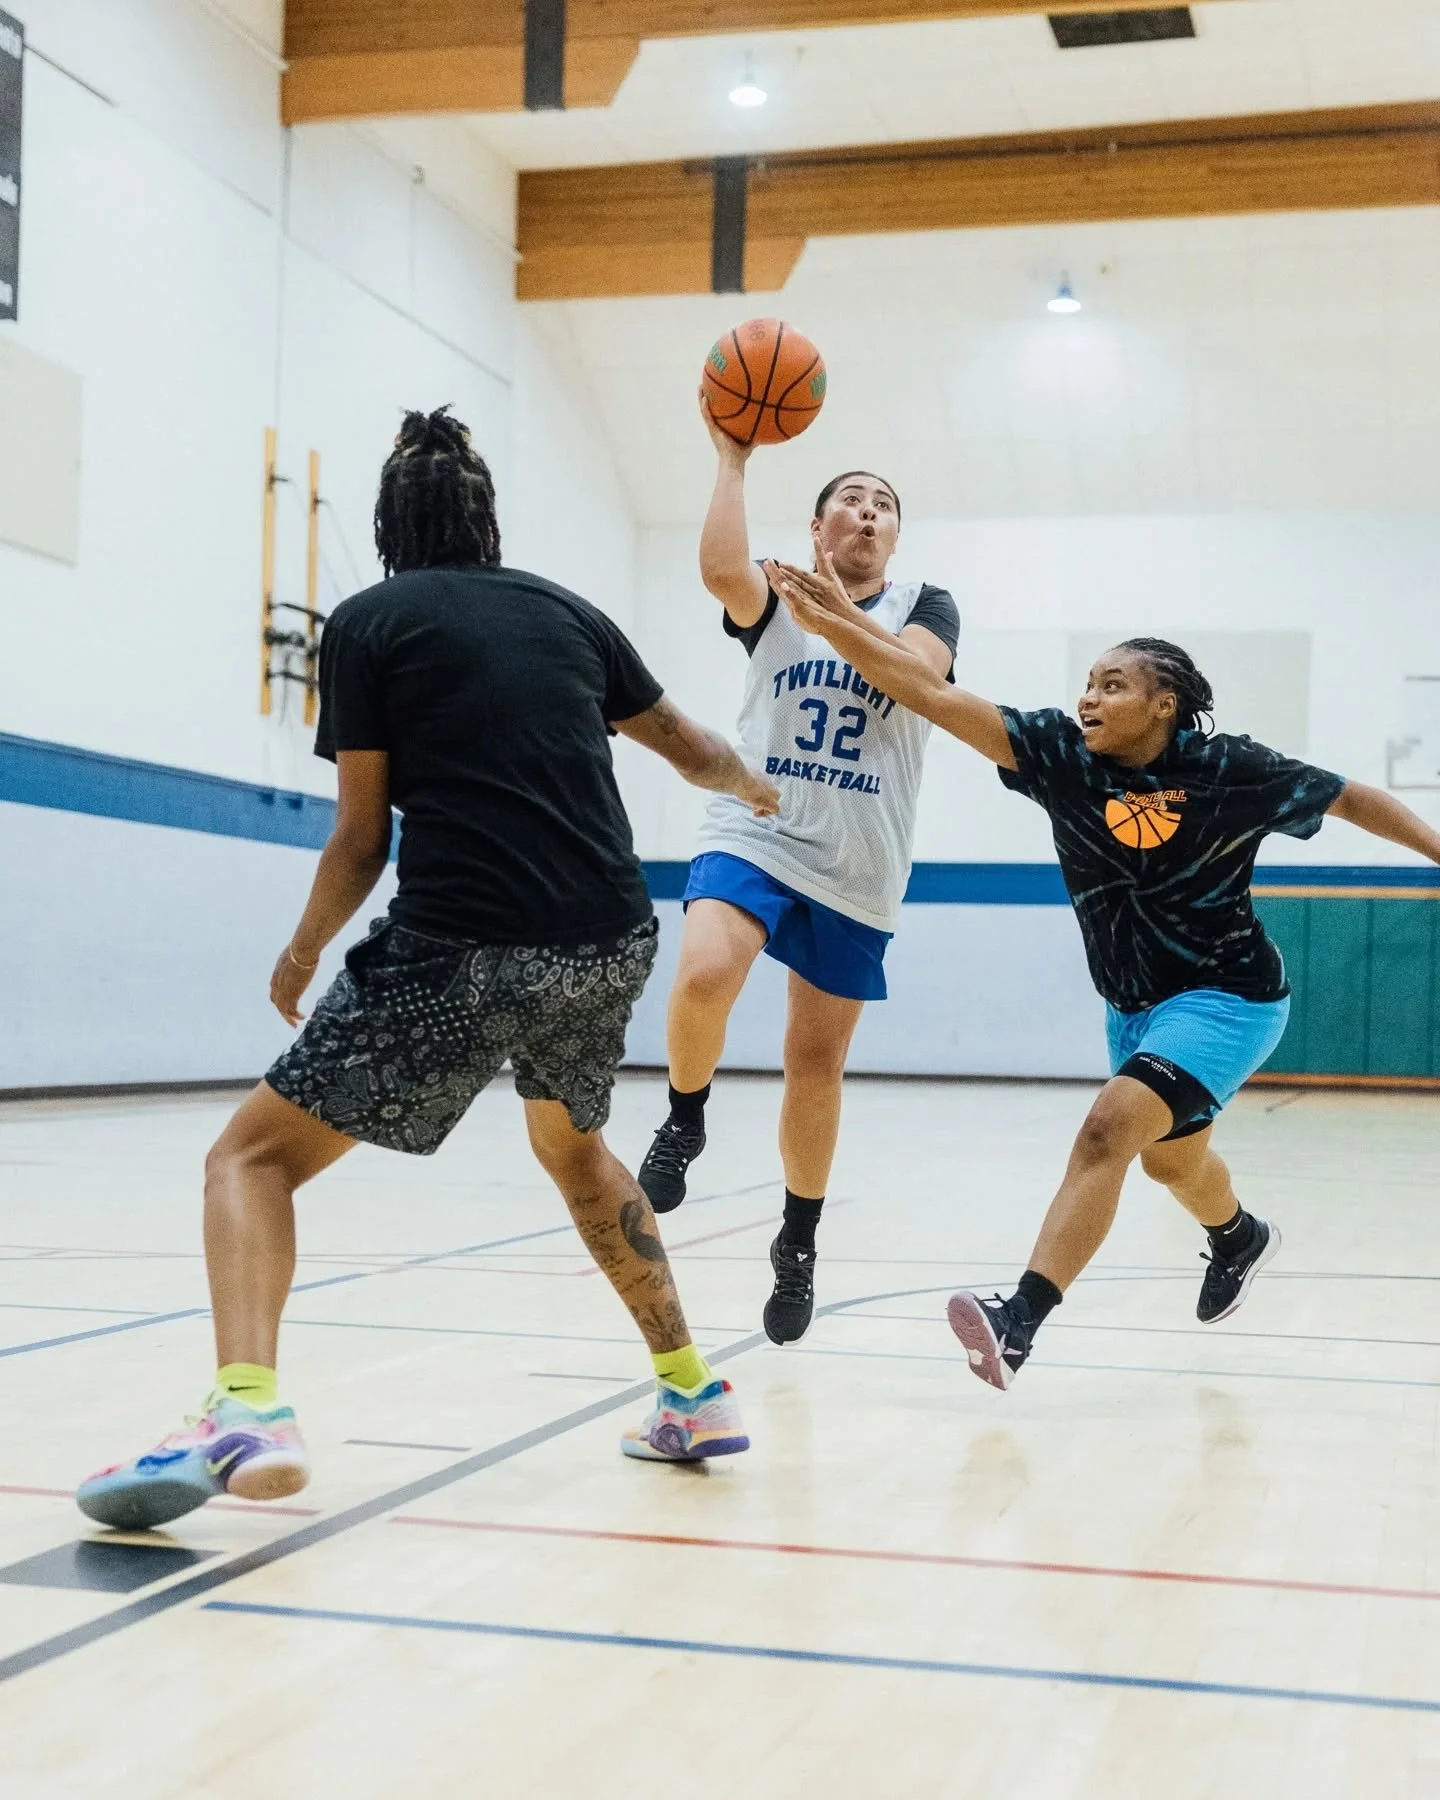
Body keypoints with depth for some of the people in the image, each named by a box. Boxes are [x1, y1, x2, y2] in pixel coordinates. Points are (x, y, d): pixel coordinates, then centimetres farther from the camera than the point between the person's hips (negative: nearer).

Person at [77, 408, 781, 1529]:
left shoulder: (367, 624, 4)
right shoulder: (565, 611, 16)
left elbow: (361, 841, 3)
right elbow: (688, 748, 30)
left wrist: (301, 955, 21)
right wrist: (753, 786, 53)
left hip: (461, 953, -5)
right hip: (609, 947, 5)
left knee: (253, 1157, 5)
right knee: (574, 1150, 33)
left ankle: (245, 1416, -19)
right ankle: (695, 1394, 34)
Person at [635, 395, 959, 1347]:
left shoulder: (926, 605, 8)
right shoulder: (774, 597, 7)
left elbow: (915, 671, -16)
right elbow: (720, 568, -17)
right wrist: (734, 459, -14)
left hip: (857, 872, 1)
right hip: (754, 835, -1)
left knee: (817, 1063, 6)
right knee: (703, 977, -30)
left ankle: (799, 1243, 24)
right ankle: (685, 1121, -1)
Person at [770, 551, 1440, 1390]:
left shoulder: (1230, 770, -18)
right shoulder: (1063, 754, -11)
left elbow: (1349, 797, -4)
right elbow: (938, 698, -19)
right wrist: (837, 627, -29)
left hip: (1227, 999, -6)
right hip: (1134, 1006, 6)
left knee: (1109, 1128, -27)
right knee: (1170, 1156, 28)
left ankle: (1018, 1323, -32)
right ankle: (1241, 1238, 62)